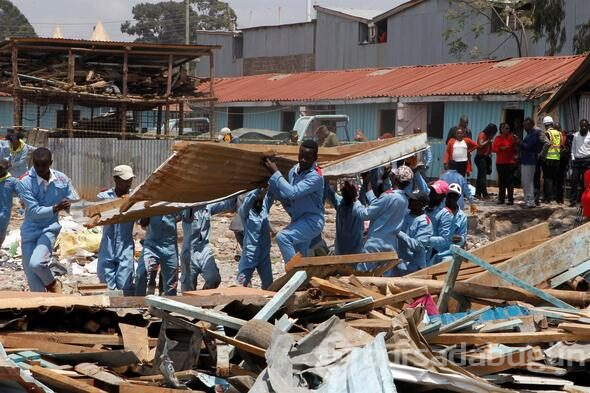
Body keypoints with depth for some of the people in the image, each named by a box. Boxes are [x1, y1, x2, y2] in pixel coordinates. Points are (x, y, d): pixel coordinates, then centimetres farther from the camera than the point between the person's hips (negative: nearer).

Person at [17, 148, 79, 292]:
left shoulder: (62, 179, -6)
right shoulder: (25, 182, -15)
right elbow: (34, 211, -20)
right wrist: (55, 208, -33)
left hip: (50, 228, 0)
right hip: (30, 231, 0)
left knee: (36, 263, -24)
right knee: (31, 275, 1)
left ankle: (52, 284, 6)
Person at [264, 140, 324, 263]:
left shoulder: (315, 176, -20)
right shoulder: (294, 171, 4)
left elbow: (292, 193, -30)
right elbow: (287, 198, 11)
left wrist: (275, 173, -24)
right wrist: (270, 184, -4)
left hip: (312, 221, -8)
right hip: (298, 220, 8)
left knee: (282, 237, -27)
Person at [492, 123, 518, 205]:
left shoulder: (512, 137, 1)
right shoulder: (498, 138, 9)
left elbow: (515, 149, -3)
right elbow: (493, 148, 3)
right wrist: (500, 148, -13)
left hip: (510, 162, -3)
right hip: (500, 162, 3)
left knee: (509, 181, -5)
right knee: (501, 181, 6)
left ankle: (510, 199, -5)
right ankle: (501, 199, 11)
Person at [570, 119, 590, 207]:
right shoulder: (576, 135, 9)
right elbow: (573, 148, 12)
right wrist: (573, 158, 3)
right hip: (577, 160, 2)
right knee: (574, 179, -4)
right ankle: (573, 199, -1)